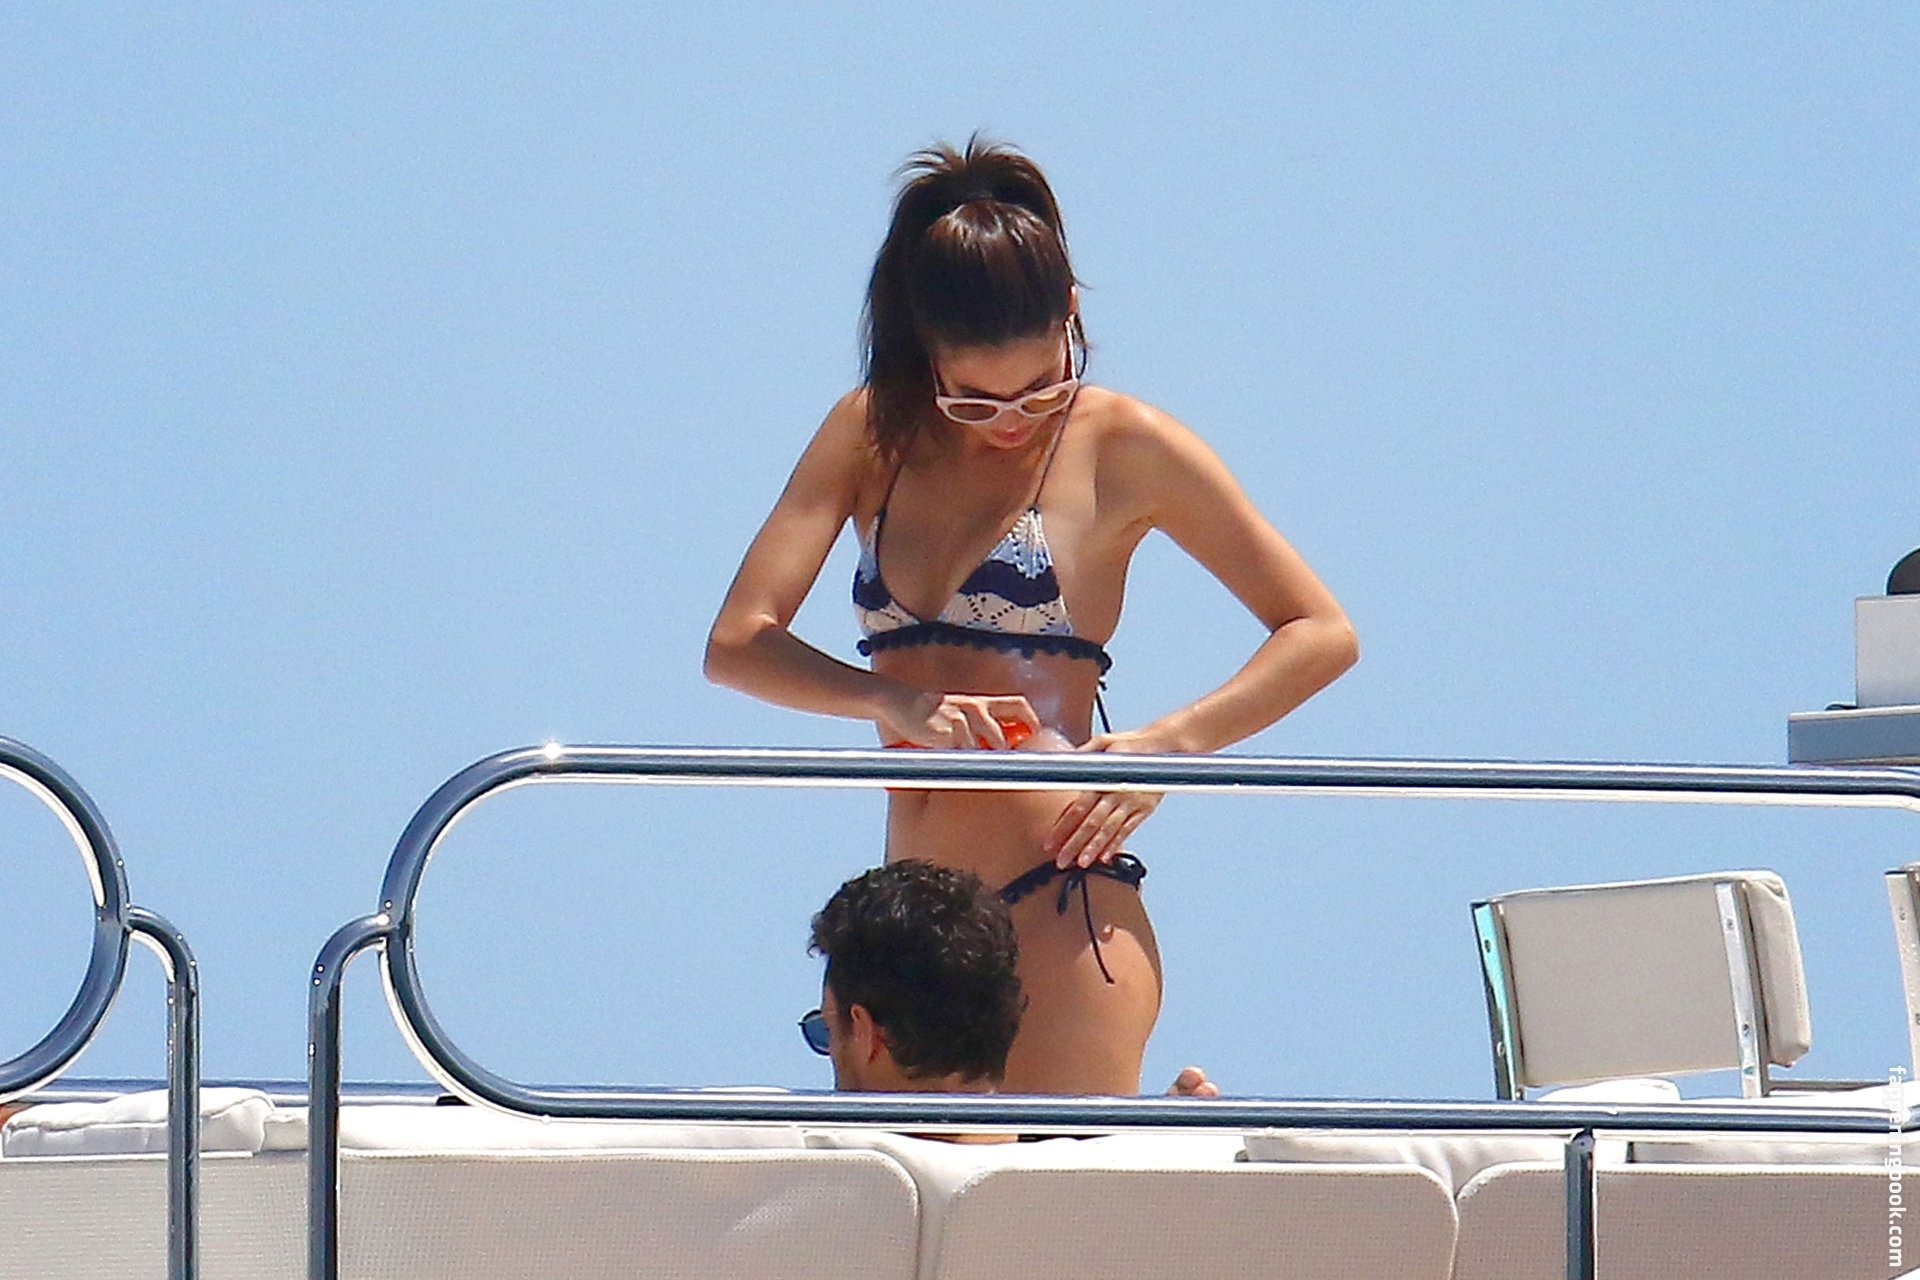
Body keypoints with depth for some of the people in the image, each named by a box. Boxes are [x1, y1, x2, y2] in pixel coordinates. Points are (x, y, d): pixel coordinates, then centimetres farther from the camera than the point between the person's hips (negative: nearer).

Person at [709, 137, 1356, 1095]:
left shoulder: (1118, 445, 1)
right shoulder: (869, 437, 11)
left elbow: (1321, 635, 3)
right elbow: (737, 644, 3)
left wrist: (1164, 746, -12)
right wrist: (895, 702, -14)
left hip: (1058, 910, -5)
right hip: (912, 920, 5)